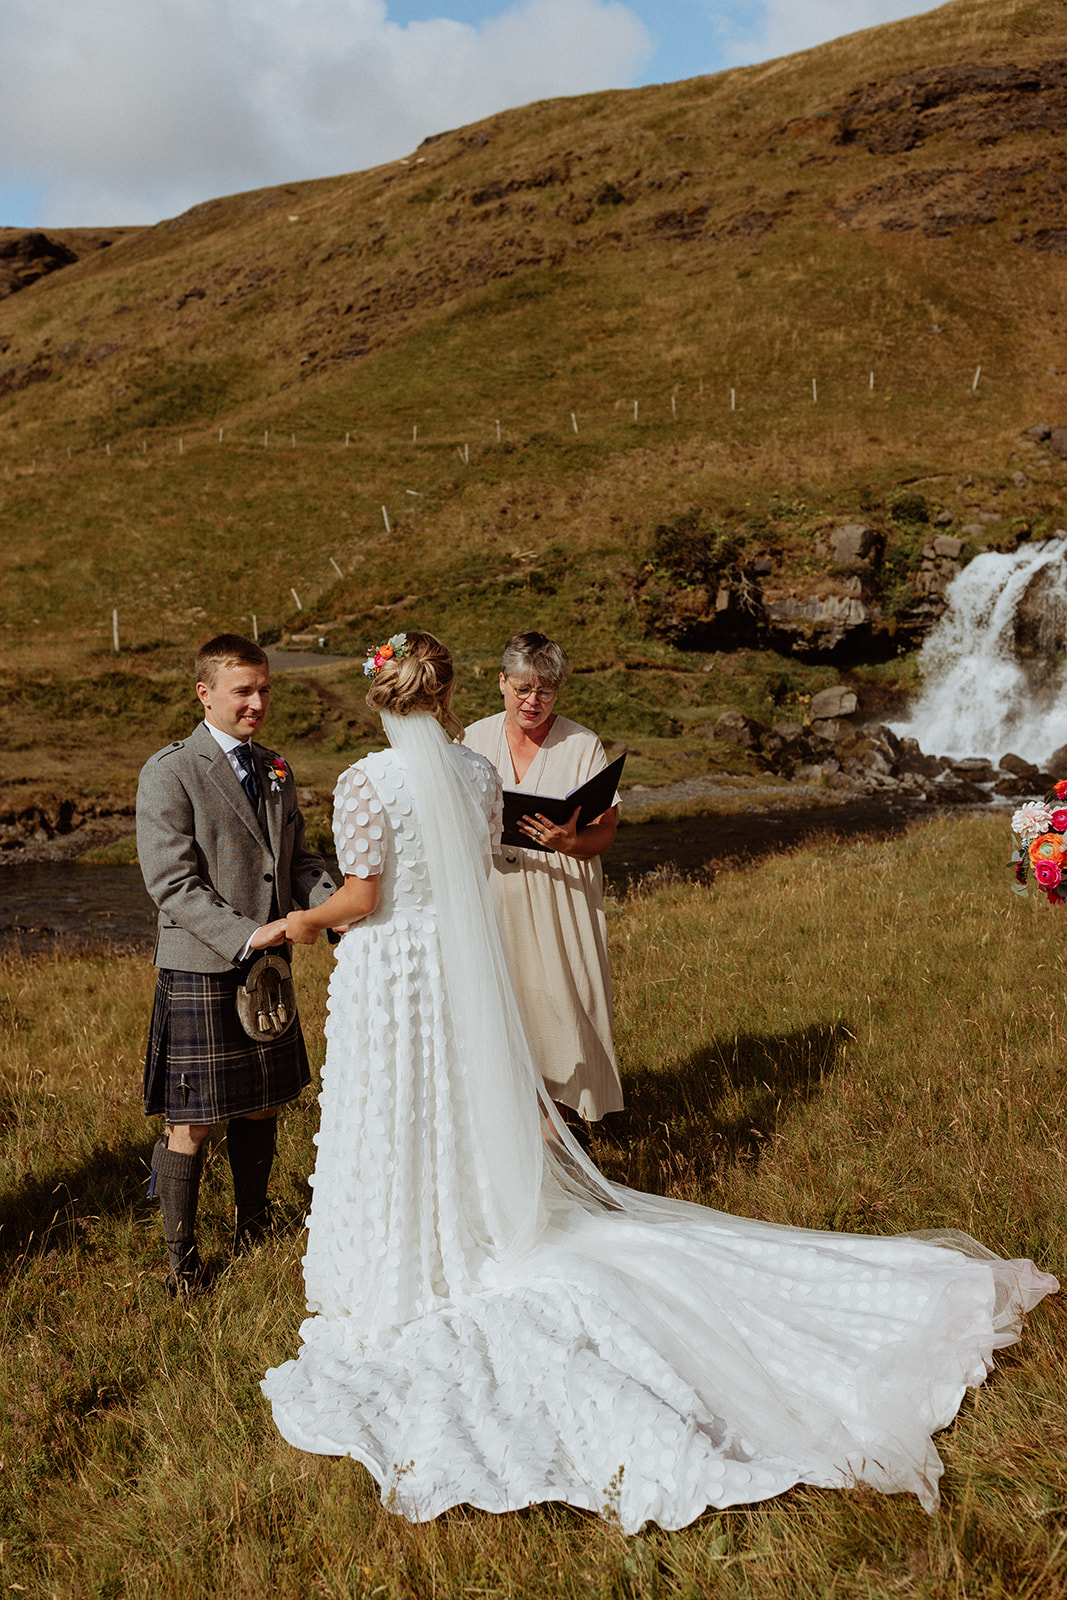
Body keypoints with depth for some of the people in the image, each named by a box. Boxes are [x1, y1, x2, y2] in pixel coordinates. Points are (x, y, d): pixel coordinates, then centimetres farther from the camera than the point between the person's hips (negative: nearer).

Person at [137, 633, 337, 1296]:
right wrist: (244, 936, -25)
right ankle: (182, 1260, 19)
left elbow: (299, 857, 16)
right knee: (191, 1123, 3)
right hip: (200, 972, -7)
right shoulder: (169, 773, -11)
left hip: (267, 965, 7)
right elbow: (172, 883, -16)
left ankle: (253, 1229, 35)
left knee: (262, 1107, 17)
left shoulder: (276, 770, 12)